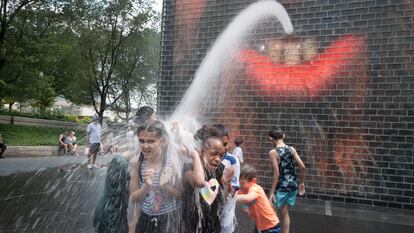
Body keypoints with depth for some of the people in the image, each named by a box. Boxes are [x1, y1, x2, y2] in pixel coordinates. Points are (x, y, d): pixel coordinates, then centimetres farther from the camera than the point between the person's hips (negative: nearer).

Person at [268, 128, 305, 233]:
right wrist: (302, 183, 13)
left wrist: (271, 192, -12)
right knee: (285, 212, 19)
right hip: (293, 185, 6)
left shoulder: (273, 152, -14)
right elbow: (302, 167, 0)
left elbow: (276, 174, -17)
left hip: (282, 186, -6)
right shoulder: (291, 149, 2)